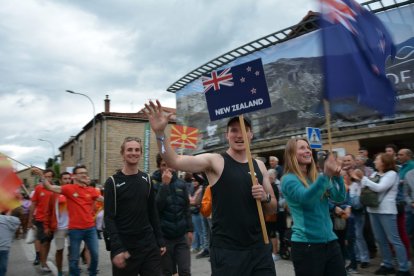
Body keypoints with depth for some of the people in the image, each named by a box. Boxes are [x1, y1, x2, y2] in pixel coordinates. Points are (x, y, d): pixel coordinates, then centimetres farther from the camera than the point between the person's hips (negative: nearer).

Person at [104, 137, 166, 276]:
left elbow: (153, 213, 10)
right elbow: (109, 218, -10)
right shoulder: (113, 182, -5)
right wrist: (117, 248, -19)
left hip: (149, 245, 4)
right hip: (124, 246, -3)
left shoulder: (146, 180, 7)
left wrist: (160, 241, 6)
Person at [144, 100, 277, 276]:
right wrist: (160, 133, -36)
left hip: (259, 248, 5)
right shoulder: (215, 162, -8)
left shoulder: (259, 166, 6)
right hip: (226, 250, -4)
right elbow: (174, 161, -22)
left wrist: (265, 197, -9)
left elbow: (272, 209, 12)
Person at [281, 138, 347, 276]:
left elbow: (339, 198, 3)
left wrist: (337, 176, -14)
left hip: (330, 241, 6)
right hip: (307, 244, -6)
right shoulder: (289, 179, -8)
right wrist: (326, 175, -38)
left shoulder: (317, 177, 11)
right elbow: (305, 197, -26)